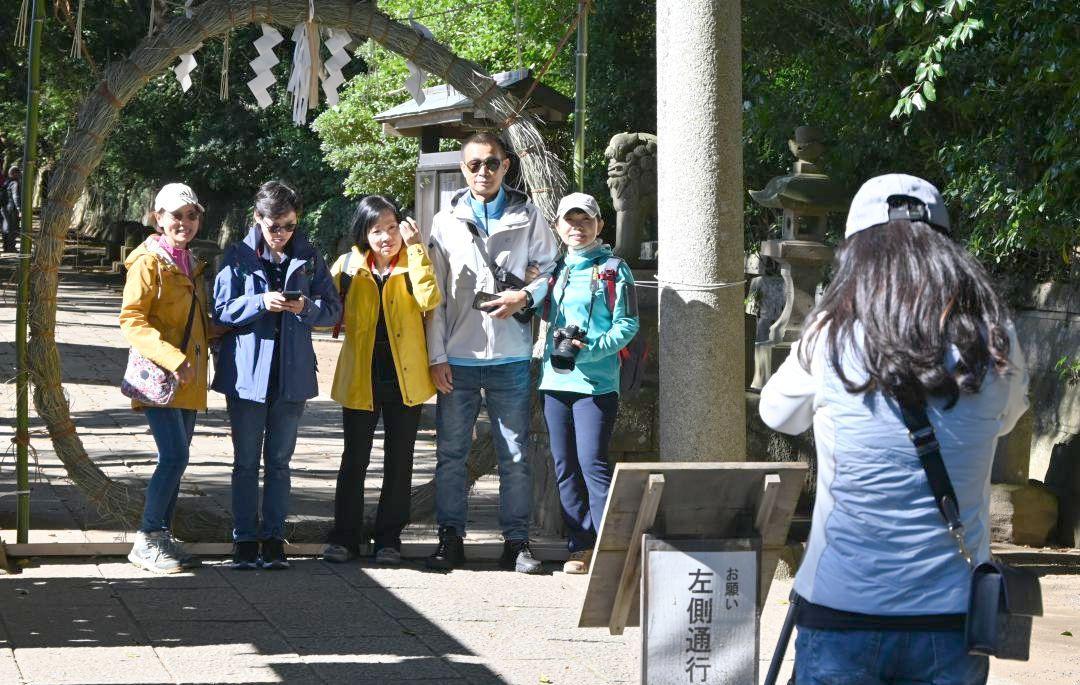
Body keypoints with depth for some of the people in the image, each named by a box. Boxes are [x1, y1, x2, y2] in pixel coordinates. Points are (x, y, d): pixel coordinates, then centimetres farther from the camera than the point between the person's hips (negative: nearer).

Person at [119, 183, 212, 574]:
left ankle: (161, 538, 17)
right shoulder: (149, 262, -10)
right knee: (175, 456, -15)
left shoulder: (192, 265, 16)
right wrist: (173, 359, -24)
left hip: (187, 380, 8)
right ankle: (146, 542, -7)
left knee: (176, 459, 10)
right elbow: (131, 321, -16)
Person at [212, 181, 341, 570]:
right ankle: (244, 540, 9)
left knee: (279, 461, 8)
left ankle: (273, 538, 13)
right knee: (246, 462, 4)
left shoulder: (308, 257, 4)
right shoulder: (238, 256, -1)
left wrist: (307, 308, -17)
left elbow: (333, 308, 4)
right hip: (247, 372, -1)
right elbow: (222, 309, -5)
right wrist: (262, 303, -20)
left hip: (291, 373, 2)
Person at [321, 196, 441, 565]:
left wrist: (416, 247, -19)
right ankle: (345, 536, 14)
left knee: (399, 462, 6)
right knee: (354, 459, 5)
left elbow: (429, 299, -22)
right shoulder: (348, 265, 2)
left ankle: (389, 539, 15)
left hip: (406, 378, 0)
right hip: (360, 378, 0)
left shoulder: (412, 264, 0)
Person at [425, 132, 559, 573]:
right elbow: (435, 295, 4)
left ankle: (516, 542, 9)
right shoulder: (446, 221, 6)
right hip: (457, 357, 1)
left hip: (510, 355, -1)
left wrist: (525, 297, -11)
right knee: (450, 453, 5)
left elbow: (552, 269, 10)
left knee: (514, 455, 2)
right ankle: (450, 539, 13)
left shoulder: (527, 217, 5)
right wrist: (437, 356, -2)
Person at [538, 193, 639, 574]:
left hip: (596, 381, -6)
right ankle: (582, 546, 13)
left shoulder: (614, 270, 0)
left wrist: (591, 349, -17)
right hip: (555, 379, 6)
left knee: (593, 463, -12)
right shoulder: (554, 270, 15)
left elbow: (628, 324, -4)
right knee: (565, 467, 6)